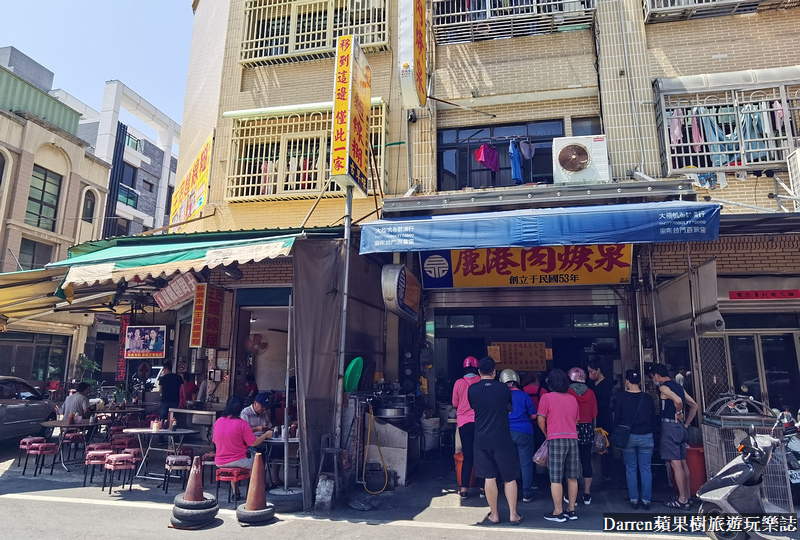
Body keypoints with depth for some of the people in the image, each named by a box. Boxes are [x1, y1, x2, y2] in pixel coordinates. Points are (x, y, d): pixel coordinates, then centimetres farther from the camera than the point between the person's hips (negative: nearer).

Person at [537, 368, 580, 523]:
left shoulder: (547, 397, -4)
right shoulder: (573, 399, 12)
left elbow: (541, 420, -5)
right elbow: (576, 421, 17)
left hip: (556, 439, -5)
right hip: (572, 439, 5)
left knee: (556, 479, 1)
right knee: (572, 477, 13)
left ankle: (558, 512, 5)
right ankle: (571, 510, 20)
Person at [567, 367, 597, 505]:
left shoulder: (567, 391, -9)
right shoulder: (590, 392, 2)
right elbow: (594, 414, 7)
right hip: (587, 429, 3)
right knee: (586, 461, 8)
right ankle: (587, 495, 14)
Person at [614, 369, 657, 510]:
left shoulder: (622, 398, -7)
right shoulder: (647, 398, -2)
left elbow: (616, 418, -3)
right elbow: (653, 419, 6)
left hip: (628, 437, -1)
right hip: (646, 437, 2)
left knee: (630, 469, 8)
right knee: (646, 469, 8)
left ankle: (634, 500, 11)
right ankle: (646, 500, 10)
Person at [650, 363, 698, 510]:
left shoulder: (663, 387, -10)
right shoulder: (678, 386, 16)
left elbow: (678, 401, -29)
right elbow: (694, 405, 19)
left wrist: (678, 414, -11)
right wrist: (686, 423, 17)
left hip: (669, 426, -9)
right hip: (680, 428, 9)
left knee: (675, 464, -5)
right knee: (682, 463, 12)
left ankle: (682, 500, -2)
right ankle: (686, 497, 19)